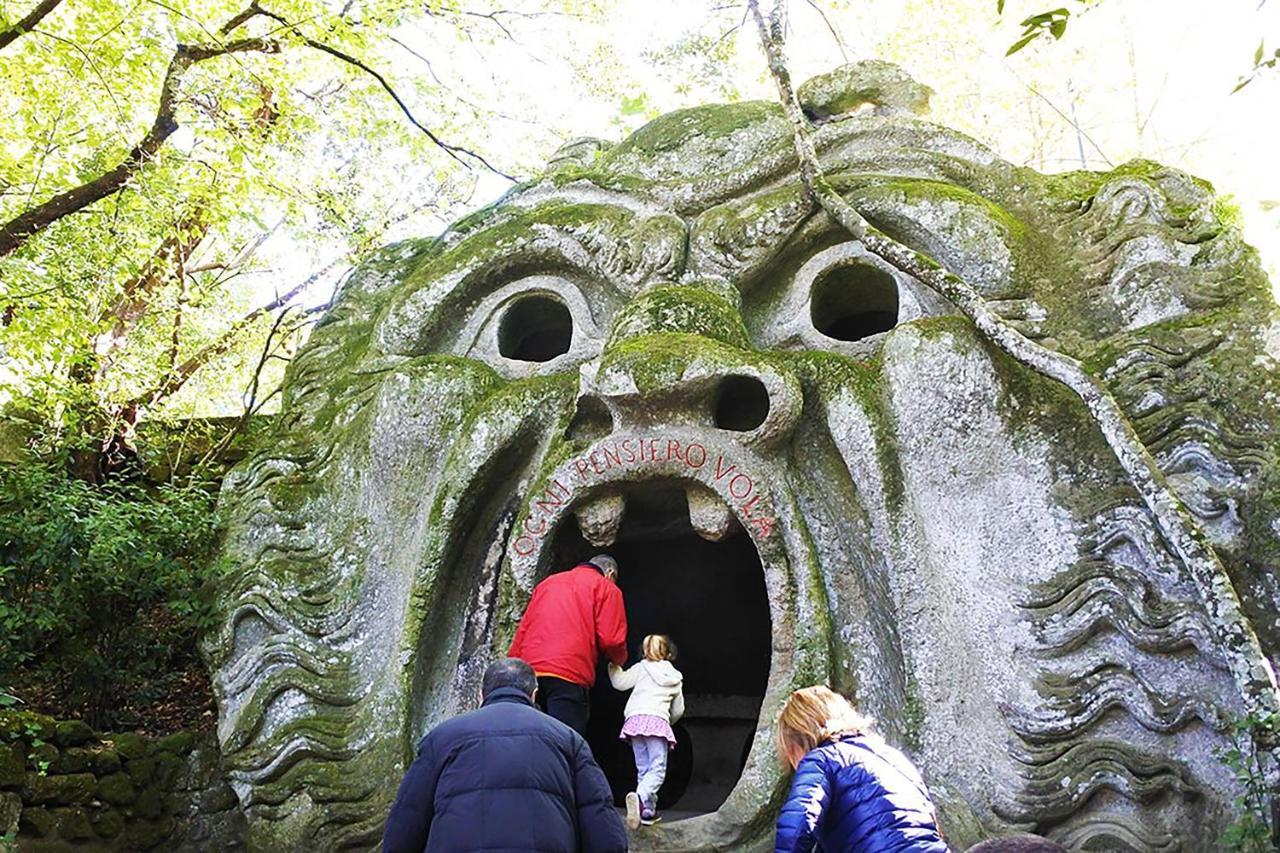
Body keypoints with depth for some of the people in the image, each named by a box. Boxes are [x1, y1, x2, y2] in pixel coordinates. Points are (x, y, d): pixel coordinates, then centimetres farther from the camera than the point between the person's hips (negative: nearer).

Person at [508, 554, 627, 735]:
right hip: (569, 675, -5)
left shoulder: (548, 582, 25)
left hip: (528, 671, 6)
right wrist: (619, 659, 20)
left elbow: (522, 630, 19)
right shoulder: (606, 587, 9)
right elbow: (611, 639, -1)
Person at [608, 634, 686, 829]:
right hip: (658, 720, -1)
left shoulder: (642, 668, 14)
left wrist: (614, 664, 20)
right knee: (658, 768, -7)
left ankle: (648, 810, 5)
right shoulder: (675, 677, 22)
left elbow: (619, 682, 7)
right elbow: (678, 710, 28)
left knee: (643, 768, 10)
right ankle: (640, 796, -34)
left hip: (635, 718, 1)